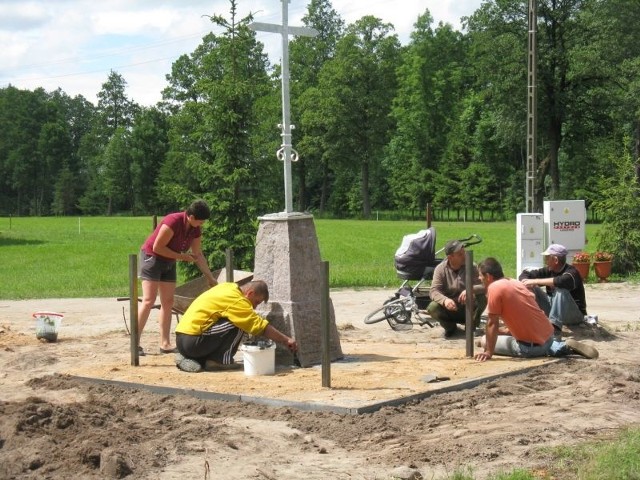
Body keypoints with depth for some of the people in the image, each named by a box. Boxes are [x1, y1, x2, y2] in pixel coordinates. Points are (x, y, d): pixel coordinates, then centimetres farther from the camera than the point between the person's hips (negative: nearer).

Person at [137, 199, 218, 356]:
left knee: (168, 302, 4)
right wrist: (181, 256, -20)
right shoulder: (173, 222, -28)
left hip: (169, 262, 8)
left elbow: (198, 255, 4)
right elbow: (157, 247, -24)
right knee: (149, 300, -13)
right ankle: (135, 342, -12)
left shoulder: (195, 230, -5)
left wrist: (210, 277, 3)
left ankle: (165, 343, 6)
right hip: (152, 257, -8)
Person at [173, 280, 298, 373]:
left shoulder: (229, 287, 12)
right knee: (238, 326, -13)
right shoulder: (236, 300, -13)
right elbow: (261, 326, -12)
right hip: (193, 341, -9)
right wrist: (286, 340, -3)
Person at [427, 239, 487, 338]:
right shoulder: (440, 269, -11)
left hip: (468, 309, 0)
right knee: (432, 308, -29)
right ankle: (450, 326, 2)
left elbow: (484, 286, -21)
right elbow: (433, 291, -19)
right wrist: (444, 300, -41)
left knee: (482, 298, -28)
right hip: (449, 308, 0)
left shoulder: (471, 267, -11)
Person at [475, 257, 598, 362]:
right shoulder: (516, 283, 12)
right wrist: (506, 331, 24)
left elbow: (492, 323, -13)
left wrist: (489, 352, -10)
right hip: (548, 336, 9)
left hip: (531, 346, -9)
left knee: (484, 341, 3)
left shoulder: (494, 288, -13)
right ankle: (564, 346, 11)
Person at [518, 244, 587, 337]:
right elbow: (525, 274, 1)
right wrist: (526, 282, -23)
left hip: (575, 314, -6)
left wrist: (535, 281, -36)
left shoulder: (571, 272, -19)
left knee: (560, 290, -35)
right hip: (553, 308, 6)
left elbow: (561, 282, -43)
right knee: (532, 288, -6)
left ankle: (555, 325, -46)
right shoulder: (548, 271, -1)